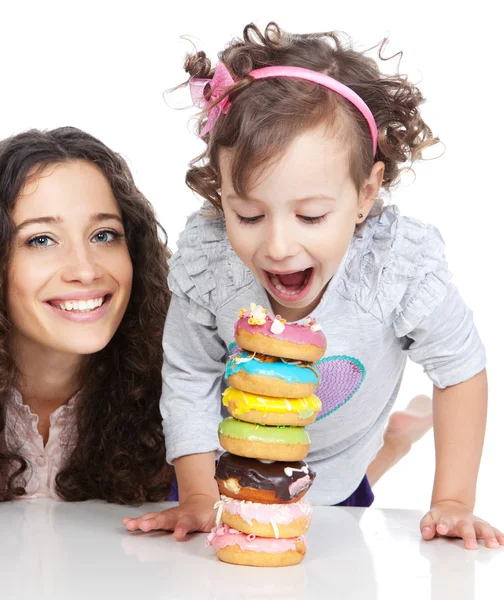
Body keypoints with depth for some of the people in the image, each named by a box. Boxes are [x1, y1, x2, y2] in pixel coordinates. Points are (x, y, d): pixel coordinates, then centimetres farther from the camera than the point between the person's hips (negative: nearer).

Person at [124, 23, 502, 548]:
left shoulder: (403, 264, -36)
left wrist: (452, 501, -17)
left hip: (332, 480, -1)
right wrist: (198, 497, -20)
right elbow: (189, 382, -16)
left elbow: (460, 368, -18)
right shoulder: (203, 262, -34)